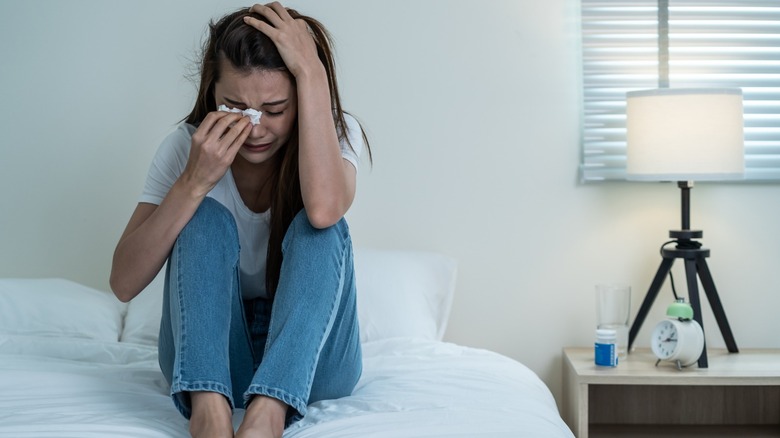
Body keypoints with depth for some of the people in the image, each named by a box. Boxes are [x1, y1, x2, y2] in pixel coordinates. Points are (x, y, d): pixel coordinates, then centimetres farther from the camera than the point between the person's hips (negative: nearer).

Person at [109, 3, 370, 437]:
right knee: (205, 218, -23)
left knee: (318, 228, -26)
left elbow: (324, 208, -35)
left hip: (310, 358, 0)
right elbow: (124, 283, -16)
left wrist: (313, 74, -31)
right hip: (203, 354, 1)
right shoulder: (188, 146, -8)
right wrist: (194, 182, -27)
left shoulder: (337, 132, -9)